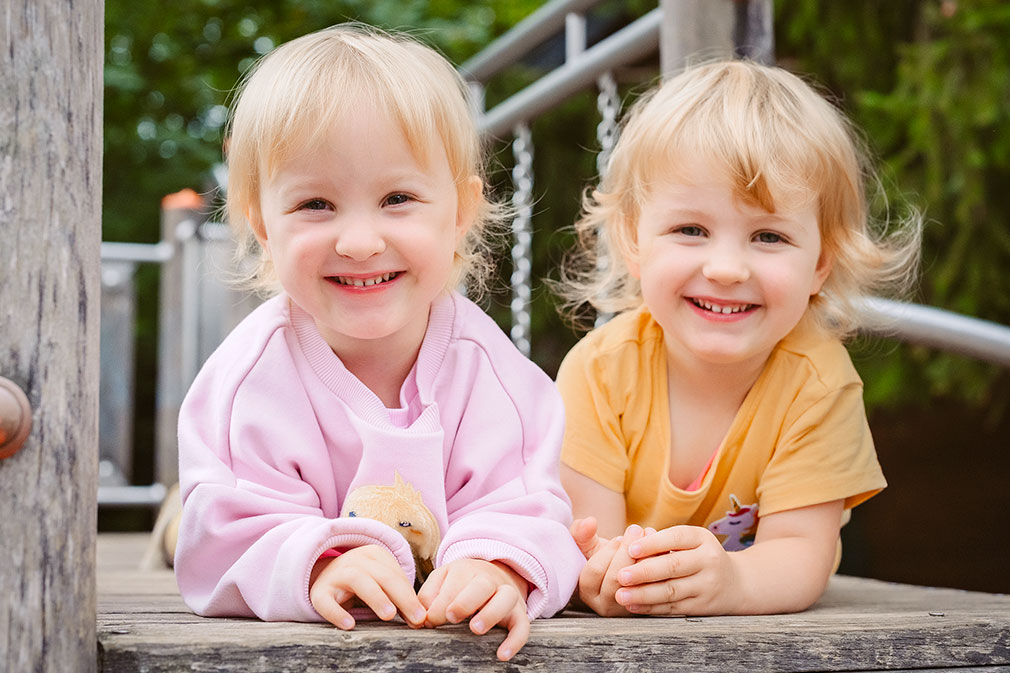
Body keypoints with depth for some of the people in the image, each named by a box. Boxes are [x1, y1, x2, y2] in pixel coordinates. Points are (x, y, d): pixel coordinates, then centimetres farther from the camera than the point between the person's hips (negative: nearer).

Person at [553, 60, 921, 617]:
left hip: (765, 636, 0)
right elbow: (582, 540, -22)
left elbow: (800, 555, -24)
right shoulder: (600, 371, -19)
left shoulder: (818, 383, -20)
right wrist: (601, 575, -48)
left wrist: (725, 579, -48)